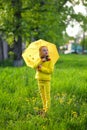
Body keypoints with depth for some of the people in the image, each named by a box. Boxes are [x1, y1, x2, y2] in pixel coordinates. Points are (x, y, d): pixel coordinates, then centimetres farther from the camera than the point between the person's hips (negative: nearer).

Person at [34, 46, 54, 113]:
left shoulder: (49, 60, -7)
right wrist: (41, 61, -20)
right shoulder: (39, 60, 6)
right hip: (40, 80, 5)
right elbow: (35, 66, -10)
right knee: (42, 95, 13)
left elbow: (50, 70, -15)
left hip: (46, 80, -5)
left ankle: (47, 108, 4)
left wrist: (41, 68, -17)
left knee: (47, 95, -2)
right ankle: (44, 107, 24)